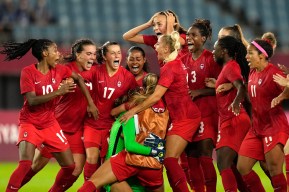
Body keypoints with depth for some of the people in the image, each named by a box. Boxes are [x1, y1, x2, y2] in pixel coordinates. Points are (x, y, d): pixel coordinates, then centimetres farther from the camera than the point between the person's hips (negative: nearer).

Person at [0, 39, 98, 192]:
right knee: (25, 163, -27)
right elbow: (32, 100, -24)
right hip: (30, 123, -6)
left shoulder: (59, 70, -1)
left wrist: (90, 103, 12)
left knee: (70, 166, 5)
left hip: (50, 125, 6)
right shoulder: (28, 72, -15)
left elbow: (78, 79, 17)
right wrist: (58, 92, -28)